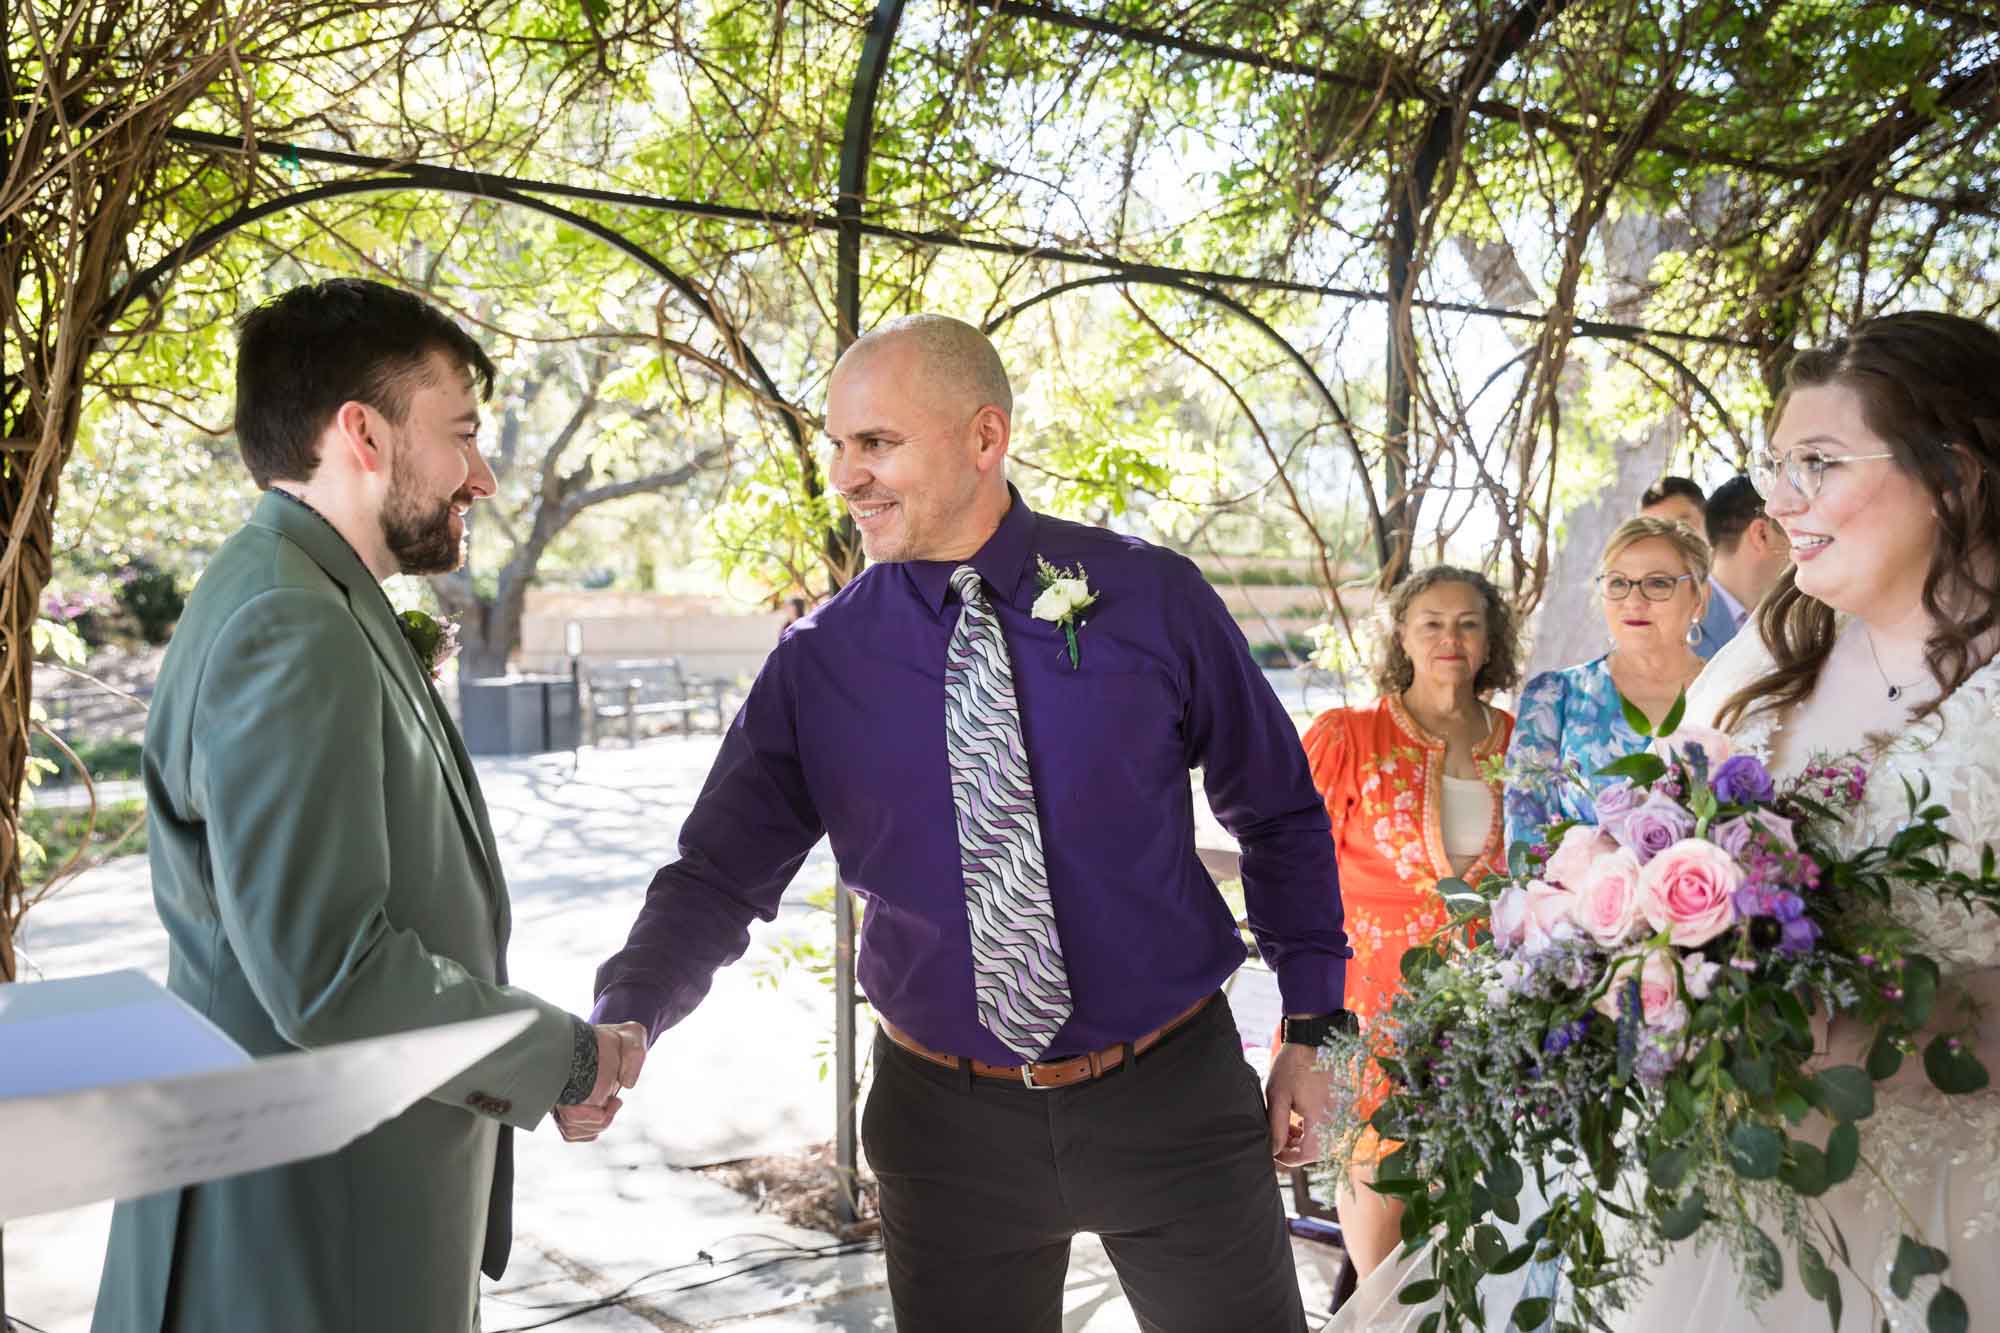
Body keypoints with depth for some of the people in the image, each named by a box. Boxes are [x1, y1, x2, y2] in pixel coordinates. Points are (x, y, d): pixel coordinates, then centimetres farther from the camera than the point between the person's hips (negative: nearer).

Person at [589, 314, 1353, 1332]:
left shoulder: (1152, 600, -7)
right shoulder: (818, 664, -4)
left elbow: (1279, 814, 3)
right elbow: (719, 875, -4)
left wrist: (1312, 1026, 2)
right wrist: (622, 1025, -21)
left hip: (1170, 1098, 0)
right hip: (947, 1121, 1)